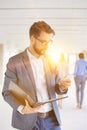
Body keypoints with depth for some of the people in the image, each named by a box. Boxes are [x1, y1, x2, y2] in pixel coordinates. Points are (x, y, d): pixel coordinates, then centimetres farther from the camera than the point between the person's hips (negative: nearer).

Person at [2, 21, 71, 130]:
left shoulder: (50, 60, 5)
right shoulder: (15, 62, -8)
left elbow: (55, 87, 11)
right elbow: (7, 92, -5)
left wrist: (62, 87, -12)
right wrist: (21, 108, -22)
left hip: (52, 118, 4)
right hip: (29, 120, -3)